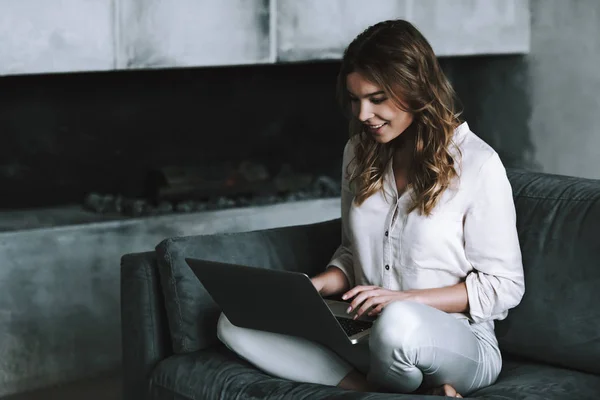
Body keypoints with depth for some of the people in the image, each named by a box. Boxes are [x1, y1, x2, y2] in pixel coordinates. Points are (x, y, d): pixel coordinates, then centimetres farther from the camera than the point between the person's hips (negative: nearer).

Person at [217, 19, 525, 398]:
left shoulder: (478, 163, -10)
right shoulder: (359, 153, 9)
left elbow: (504, 287, -8)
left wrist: (407, 298, -18)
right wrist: (317, 285, -3)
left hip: (457, 345, -6)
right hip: (365, 335, 7)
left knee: (399, 323, -43)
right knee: (236, 322, -15)